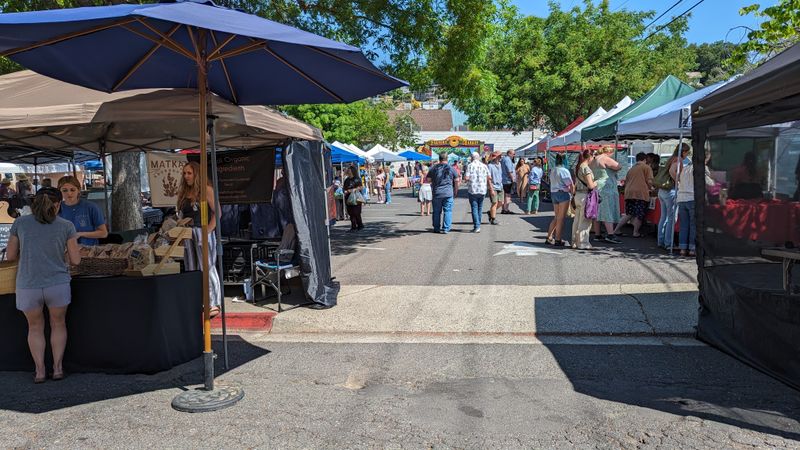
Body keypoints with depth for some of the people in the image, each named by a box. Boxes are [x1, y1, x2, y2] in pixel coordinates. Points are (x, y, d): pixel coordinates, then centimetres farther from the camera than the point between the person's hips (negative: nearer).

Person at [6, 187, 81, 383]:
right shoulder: (66, 226, -4)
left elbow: (10, 255, 5)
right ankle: (57, 367, 20)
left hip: (28, 286, 1)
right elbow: (75, 260, -1)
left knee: (35, 327, 21)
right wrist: (73, 242, 17)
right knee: (58, 324, 21)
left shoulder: (20, 223, -1)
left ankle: (39, 371, 19)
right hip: (57, 284, -1)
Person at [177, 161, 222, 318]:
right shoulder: (184, 192, 15)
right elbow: (181, 214, 19)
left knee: (207, 268, -4)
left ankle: (213, 304, 0)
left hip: (203, 233, -7)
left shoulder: (206, 189, -4)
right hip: (187, 233, 7)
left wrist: (209, 230, -16)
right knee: (191, 270, 10)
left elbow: (217, 212, -9)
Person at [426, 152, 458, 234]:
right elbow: (456, 181, 6)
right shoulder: (451, 168, 1)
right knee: (448, 211, 2)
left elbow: (428, 180, 10)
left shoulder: (433, 168, 5)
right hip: (448, 193, -2)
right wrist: (455, 192, 16)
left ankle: (436, 228, 17)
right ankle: (445, 229, -2)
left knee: (436, 211, 10)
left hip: (436, 193, 2)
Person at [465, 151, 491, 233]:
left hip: (473, 190, -4)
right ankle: (478, 225, 20)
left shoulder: (470, 166, -6)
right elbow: (489, 178, 6)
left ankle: (477, 226, -9)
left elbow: (466, 178, -13)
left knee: (474, 208, -2)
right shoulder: (484, 166, 5)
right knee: (480, 208, 14)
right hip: (483, 190, 4)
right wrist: (490, 188, 18)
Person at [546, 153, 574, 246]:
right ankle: (558, 240, 0)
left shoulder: (552, 170, 12)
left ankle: (549, 237, 13)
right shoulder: (564, 170, -12)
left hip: (553, 193, 8)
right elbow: (571, 185, -15)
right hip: (563, 193, -7)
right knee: (561, 218, -2)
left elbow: (553, 183, 12)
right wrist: (573, 193, 0)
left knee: (556, 217, 15)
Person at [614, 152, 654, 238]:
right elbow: (649, 181, -4)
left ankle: (616, 230, 11)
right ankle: (636, 233, 5)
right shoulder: (646, 167, 3)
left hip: (629, 194, 6)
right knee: (639, 215, 2)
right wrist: (650, 188, 15)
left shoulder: (631, 169, 21)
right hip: (641, 193, -6)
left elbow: (626, 182, 22)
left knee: (629, 214, 14)